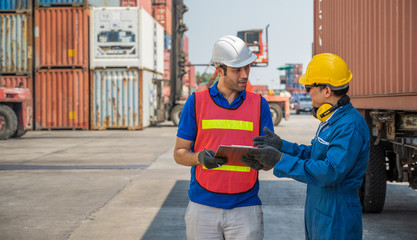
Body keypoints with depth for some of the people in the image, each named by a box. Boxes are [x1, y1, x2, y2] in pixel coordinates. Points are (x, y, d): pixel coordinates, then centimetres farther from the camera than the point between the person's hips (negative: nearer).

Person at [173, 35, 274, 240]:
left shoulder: (259, 104, 7)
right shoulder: (196, 102, 3)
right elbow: (179, 153, 5)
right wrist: (200, 158, -17)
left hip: (245, 207, 1)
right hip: (203, 207, 0)